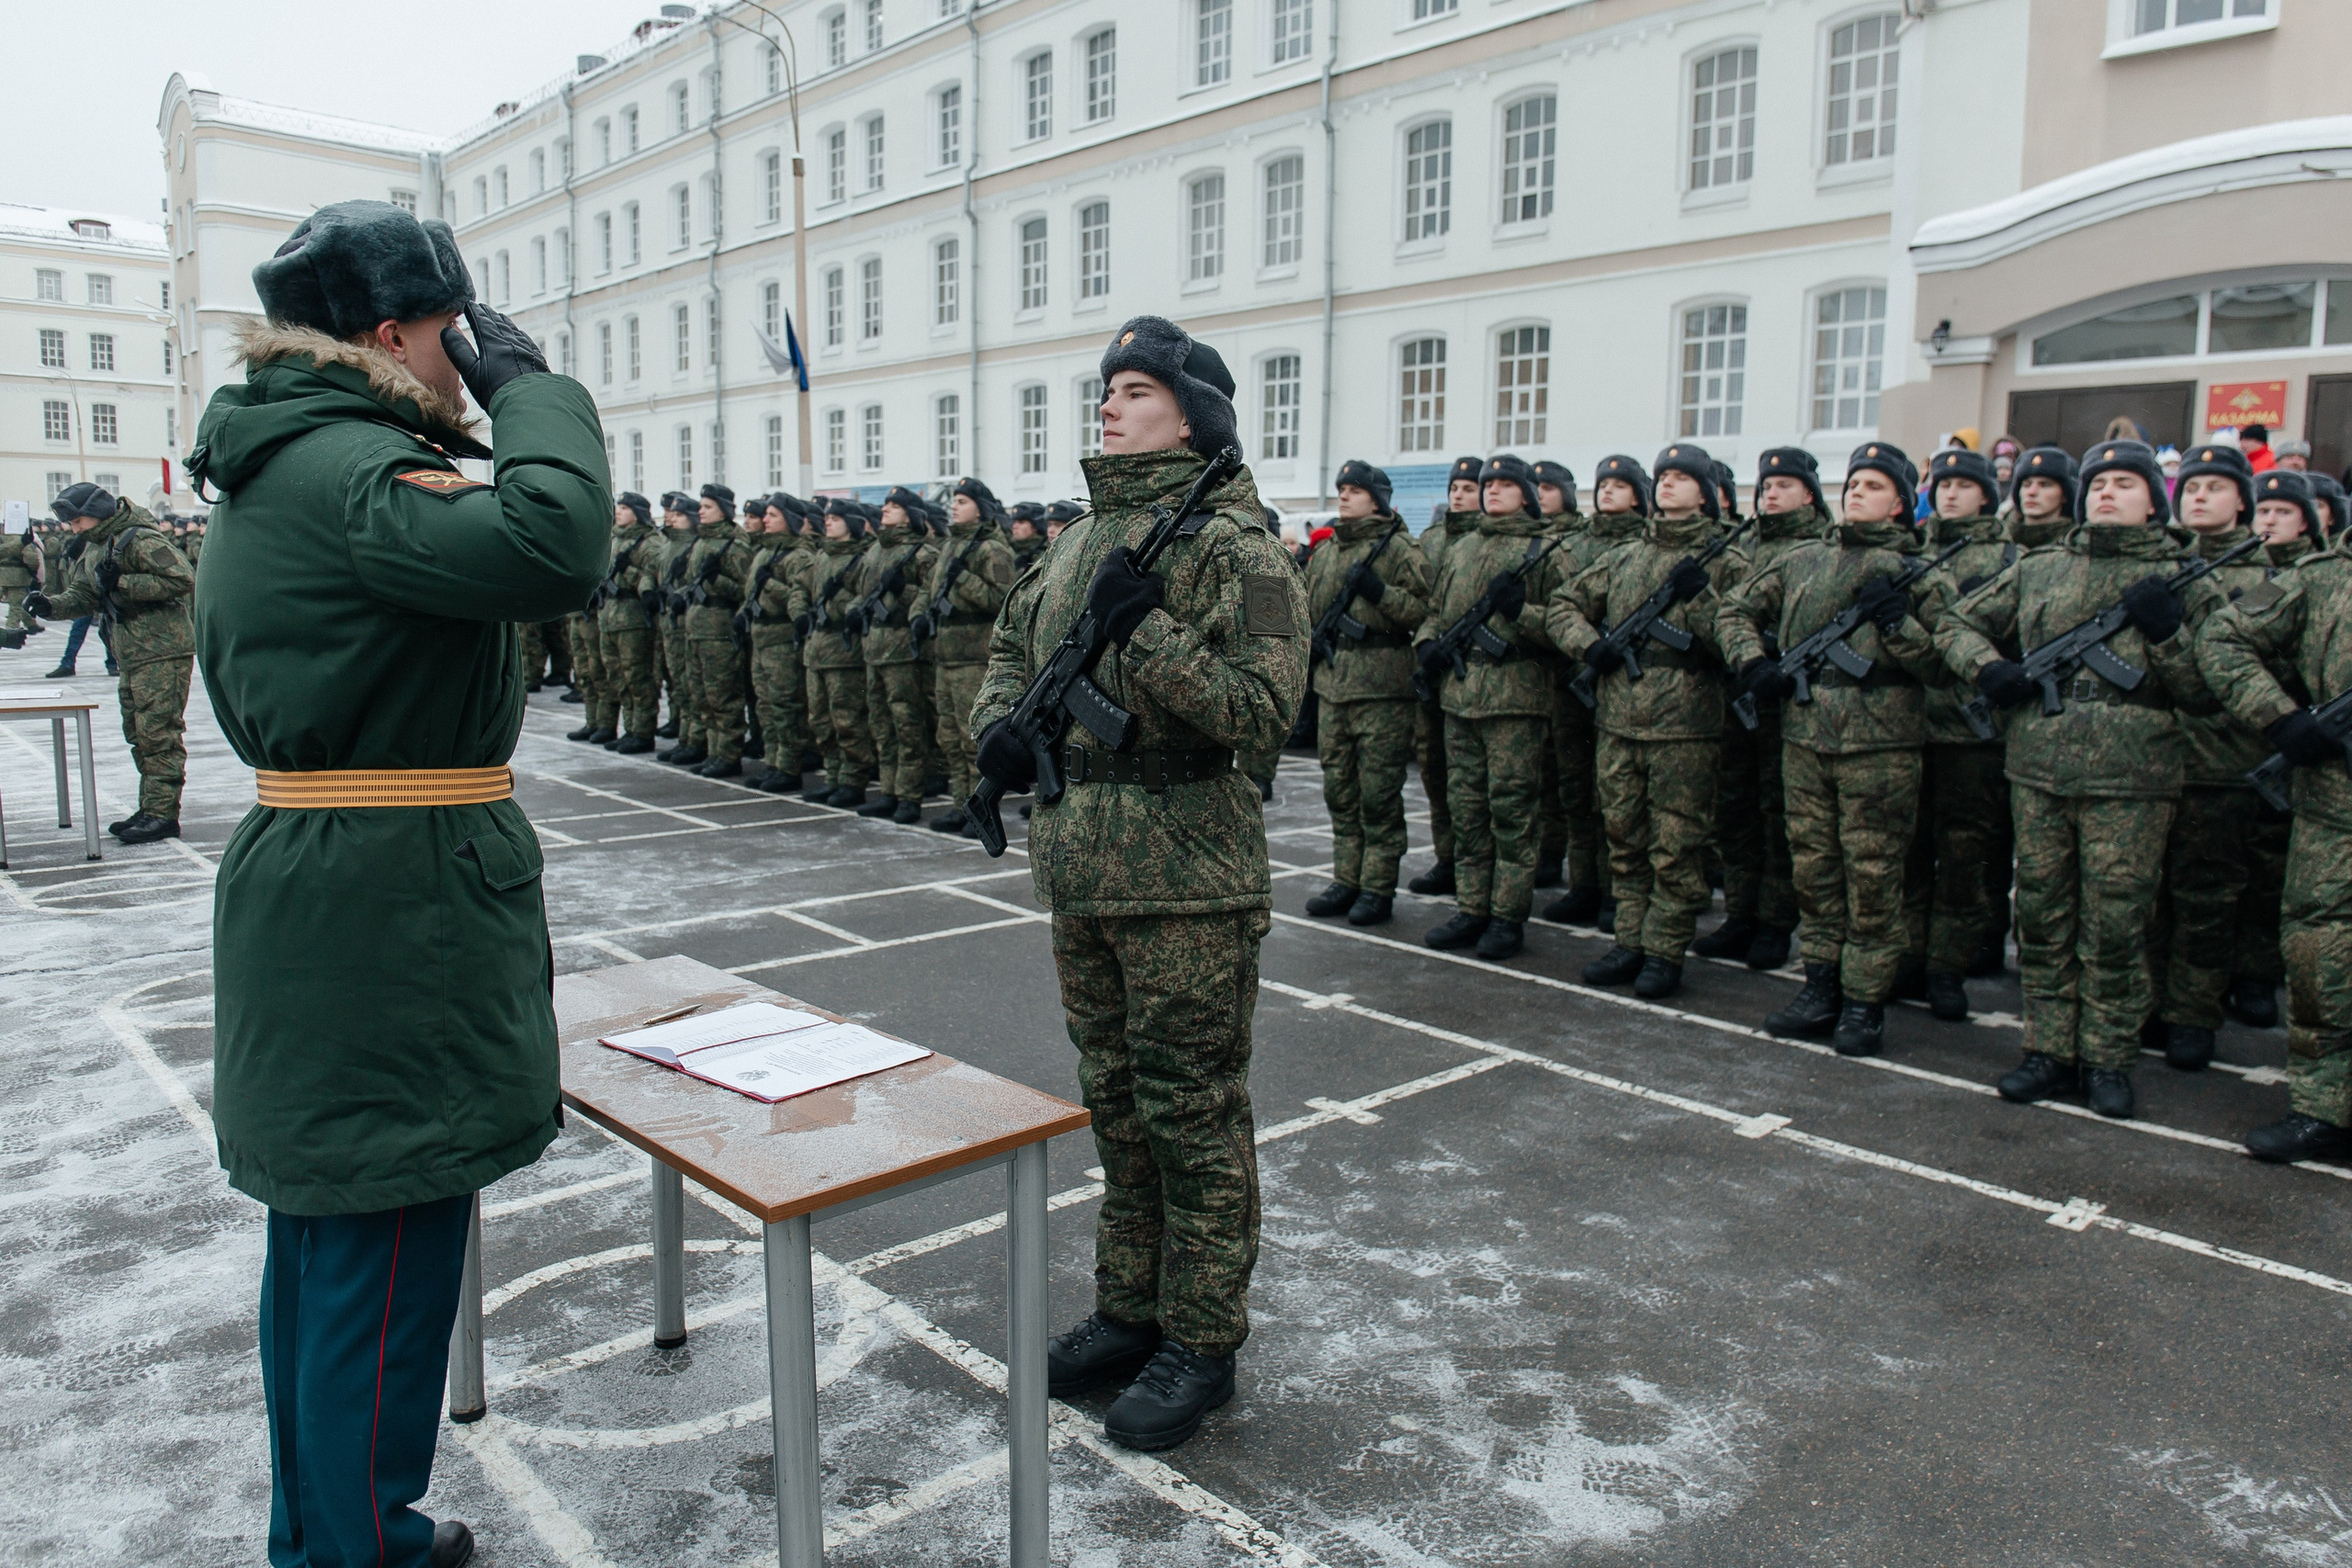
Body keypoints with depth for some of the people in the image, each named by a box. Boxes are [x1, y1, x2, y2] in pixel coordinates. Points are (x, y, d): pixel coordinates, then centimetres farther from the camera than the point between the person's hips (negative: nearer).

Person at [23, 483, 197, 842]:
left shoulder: (141, 540, -14)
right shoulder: (92, 547, 15)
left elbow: (182, 579, -22)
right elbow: (83, 595, 18)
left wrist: (122, 582, -21)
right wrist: (51, 603, -2)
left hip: (163, 654, -10)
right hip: (131, 657, 10)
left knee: (159, 734, -9)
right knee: (138, 735, 13)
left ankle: (162, 814, -8)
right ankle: (150, 809, 19)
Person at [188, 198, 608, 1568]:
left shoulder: (284, 466, 15)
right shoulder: (344, 468, -18)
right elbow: (553, 546, -33)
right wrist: (529, 383, -19)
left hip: (315, 901, 11)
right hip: (391, 920, -11)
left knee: (326, 1247, 21)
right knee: (386, 1268, 1)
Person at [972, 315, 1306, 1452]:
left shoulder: (1231, 546, -10)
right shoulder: (1084, 538, 14)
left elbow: (1263, 710, -19)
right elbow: (1013, 641, 26)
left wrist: (1143, 630, -22)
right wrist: (998, 720, 6)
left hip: (1186, 873, -8)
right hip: (1081, 864, 8)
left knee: (1192, 1112, 3)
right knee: (1115, 1101, 17)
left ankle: (1200, 1342, 19)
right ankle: (1129, 1309, 33)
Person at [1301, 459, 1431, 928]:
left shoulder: (1396, 548, -3)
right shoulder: (1324, 550, 17)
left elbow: (1422, 608, -9)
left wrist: (1380, 592, -21)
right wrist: (1308, 648, 14)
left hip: (1381, 685, -7)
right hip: (1331, 682, 7)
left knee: (1378, 791, -3)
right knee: (1339, 788, 11)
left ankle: (1378, 888, 4)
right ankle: (1346, 881, 20)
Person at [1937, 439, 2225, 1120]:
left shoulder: (2180, 578, 6)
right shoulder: (2039, 568, 13)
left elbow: (2206, 694, 3)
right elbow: (1958, 624, 20)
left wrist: (2165, 631, -13)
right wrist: (1987, 667, 0)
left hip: (2130, 780, -3)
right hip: (2038, 770, 3)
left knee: (2116, 927, 1)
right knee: (2042, 918, 8)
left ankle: (2109, 1058, 15)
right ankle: (2050, 1050, 19)